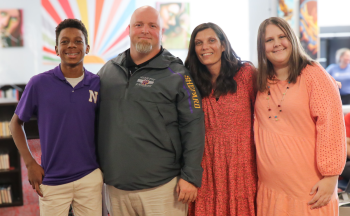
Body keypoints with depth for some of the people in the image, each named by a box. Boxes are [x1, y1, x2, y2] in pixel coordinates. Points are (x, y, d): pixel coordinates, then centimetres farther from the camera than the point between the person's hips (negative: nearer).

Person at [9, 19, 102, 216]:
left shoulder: (97, 84, -1)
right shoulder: (39, 83, -6)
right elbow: (16, 123, 4)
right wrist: (30, 163, -3)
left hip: (90, 178, 2)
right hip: (52, 180, -1)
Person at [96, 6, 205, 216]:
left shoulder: (176, 73, -3)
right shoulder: (108, 71, 9)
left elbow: (193, 126, -6)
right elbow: (95, 120, 15)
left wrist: (190, 176, -10)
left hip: (162, 186, -4)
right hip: (116, 185, 4)